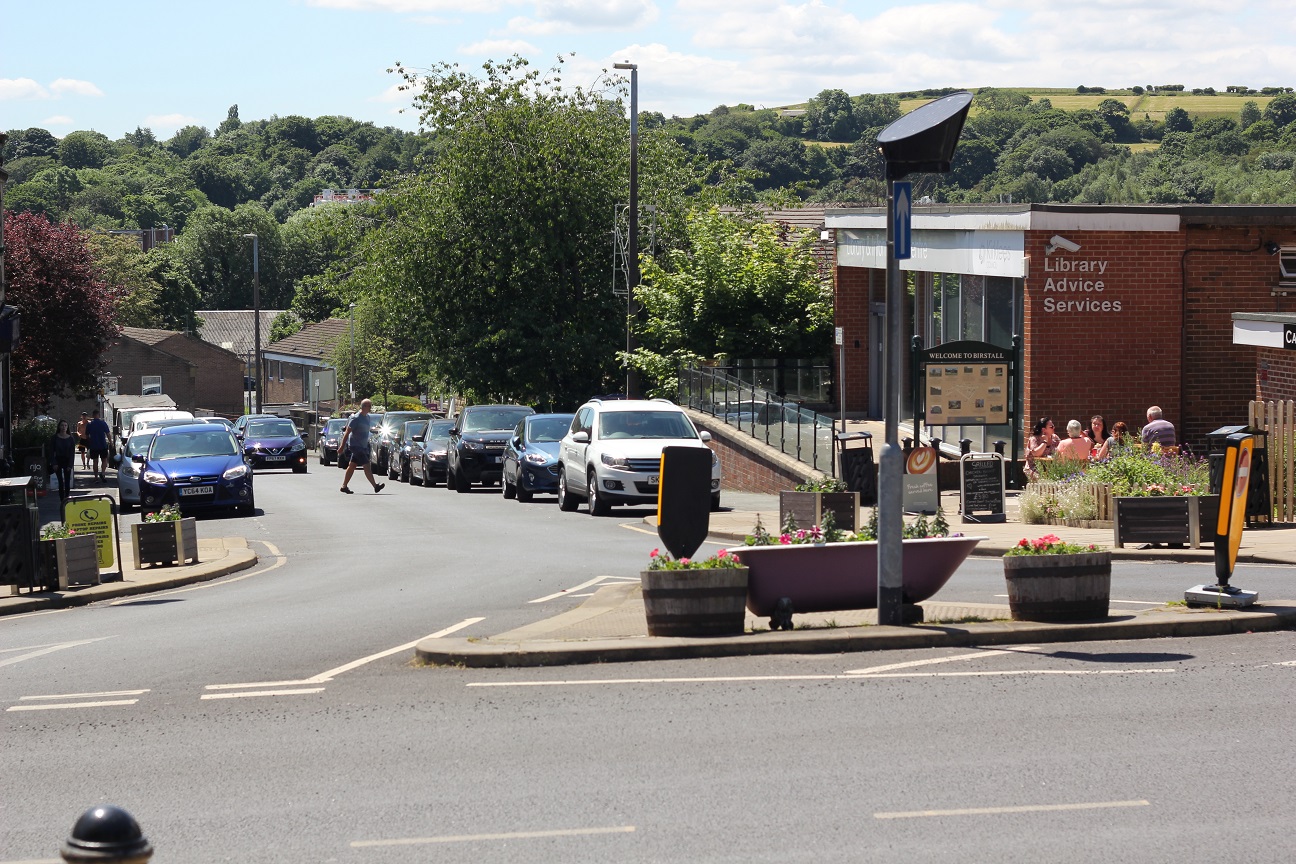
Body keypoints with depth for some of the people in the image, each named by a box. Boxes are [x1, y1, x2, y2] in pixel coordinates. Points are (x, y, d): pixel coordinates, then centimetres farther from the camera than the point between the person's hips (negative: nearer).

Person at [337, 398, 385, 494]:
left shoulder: (367, 417, 10)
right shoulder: (356, 418, -16)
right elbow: (347, 432, -15)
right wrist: (342, 446, -16)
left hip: (363, 446, 9)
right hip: (356, 446, -9)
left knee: (352, 466, 13)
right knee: (367, 466, -13)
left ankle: (344, 486, 19)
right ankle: (375, 486, -18)